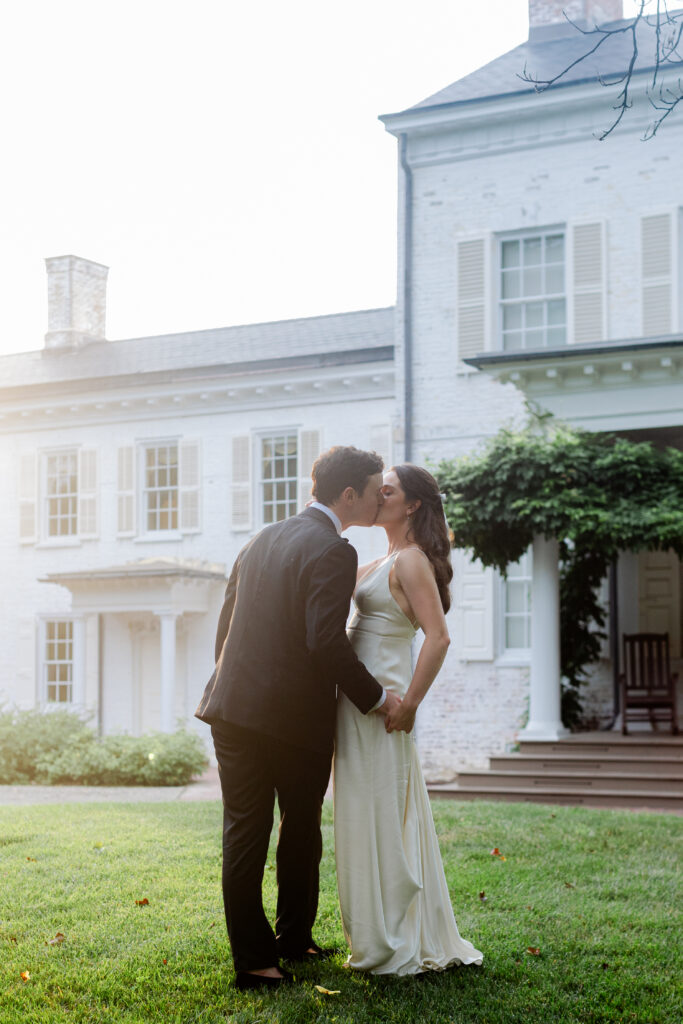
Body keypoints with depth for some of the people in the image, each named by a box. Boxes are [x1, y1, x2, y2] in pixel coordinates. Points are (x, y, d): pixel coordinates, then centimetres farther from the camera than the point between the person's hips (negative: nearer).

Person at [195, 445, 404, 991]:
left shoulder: (262, 540, 13)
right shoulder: (332, 552, -12)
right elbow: (327, 641, -20)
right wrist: (376, 697, -10)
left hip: (234, 706, 6)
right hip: (295, 717, -6)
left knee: (245, 835, 7)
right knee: (301, 832, 13)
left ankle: (253, 956, 13)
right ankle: (294, 939, 28)